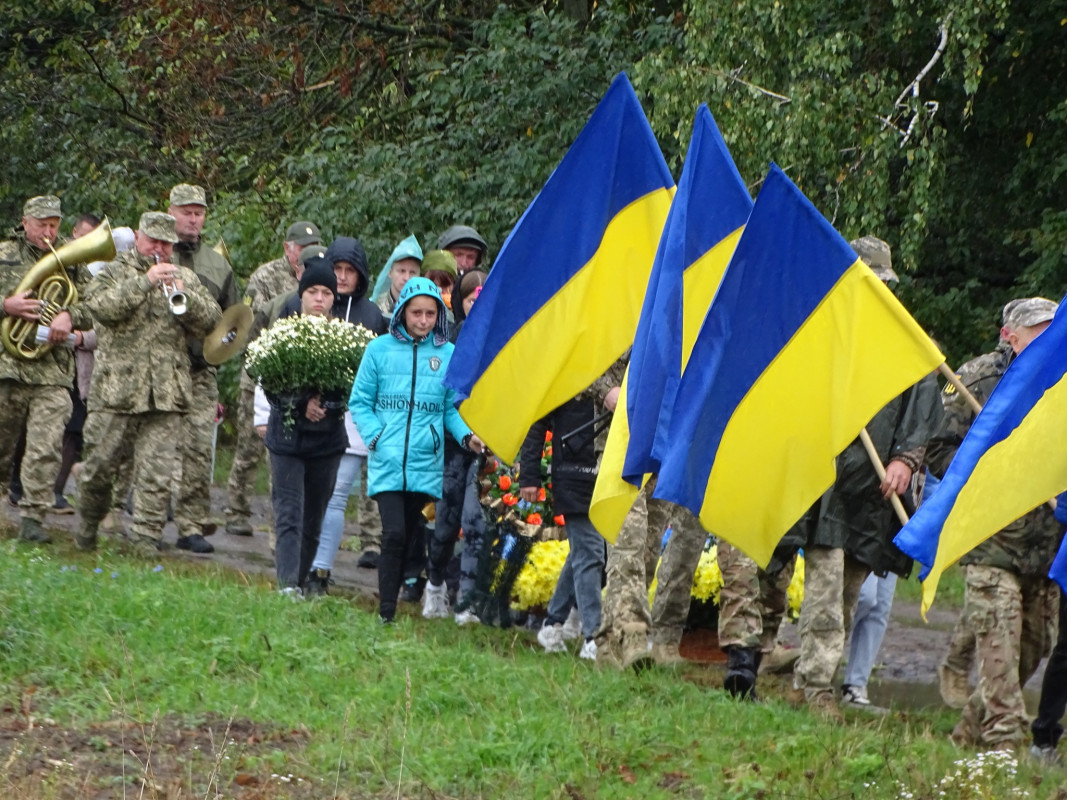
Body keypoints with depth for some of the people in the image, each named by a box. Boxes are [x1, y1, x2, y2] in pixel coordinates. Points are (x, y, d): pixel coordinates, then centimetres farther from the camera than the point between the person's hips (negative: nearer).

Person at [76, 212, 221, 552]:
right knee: (99, 464, 5)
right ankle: (89, 523, 27)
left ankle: (146, 537, -3)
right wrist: (146, 282, -21)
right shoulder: (115, 272, 6)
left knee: (156, 472, -5)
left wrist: (183, 293, -12)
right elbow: (101, 306, -14)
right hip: (115, 390, -2)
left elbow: (211, 319, 5)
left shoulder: (184, 277, 15)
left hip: (165, 393, 2)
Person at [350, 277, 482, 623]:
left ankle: (391, 604, 18)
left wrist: (466, 435, -7)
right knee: (394, 533, -15)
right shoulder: (380, 349, 3)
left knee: (410, 538, 7)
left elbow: (452, 408, 12)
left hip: (426, 464, 2)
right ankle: (386, 612, -12)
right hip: (387, 461, -2)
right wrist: (375, 437, -7)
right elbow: (360, 402, 7)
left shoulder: (448, 354, 6)